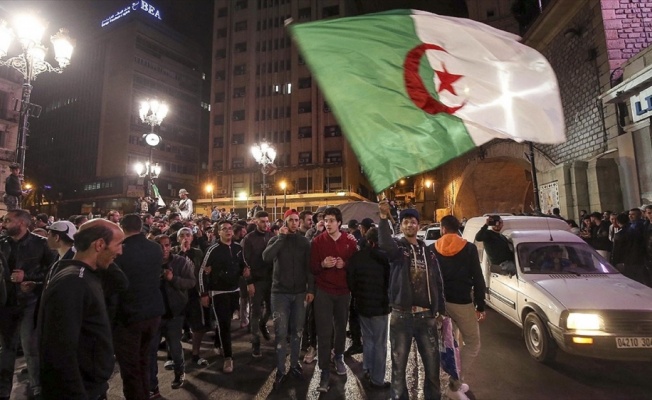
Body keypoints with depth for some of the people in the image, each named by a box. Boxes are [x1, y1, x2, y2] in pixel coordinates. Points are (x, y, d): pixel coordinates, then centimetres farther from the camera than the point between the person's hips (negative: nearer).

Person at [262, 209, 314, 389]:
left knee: (297, 331, 12)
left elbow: (309, 266, 3)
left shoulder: (304, 241, 4)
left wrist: (311, 289, -2)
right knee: (281, 332, 1)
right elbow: (266, 257, -19)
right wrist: (281, 237, -19)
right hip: (280, 292, -1)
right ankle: (280, 369, 14)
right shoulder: (276, 239, 1)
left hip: (300, 292, 2)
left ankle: (294, 364, 28)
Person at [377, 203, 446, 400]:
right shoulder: (397, 247, -2)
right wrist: (384, 218, -38)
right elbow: (385, 245, -28)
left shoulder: (428, 251, 10)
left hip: (426, 315, 3)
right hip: (402, 315, -3)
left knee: (432, 363, 12)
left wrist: (440, 309, 9)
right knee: (399, 363, 8)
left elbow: (437, 281, 12)